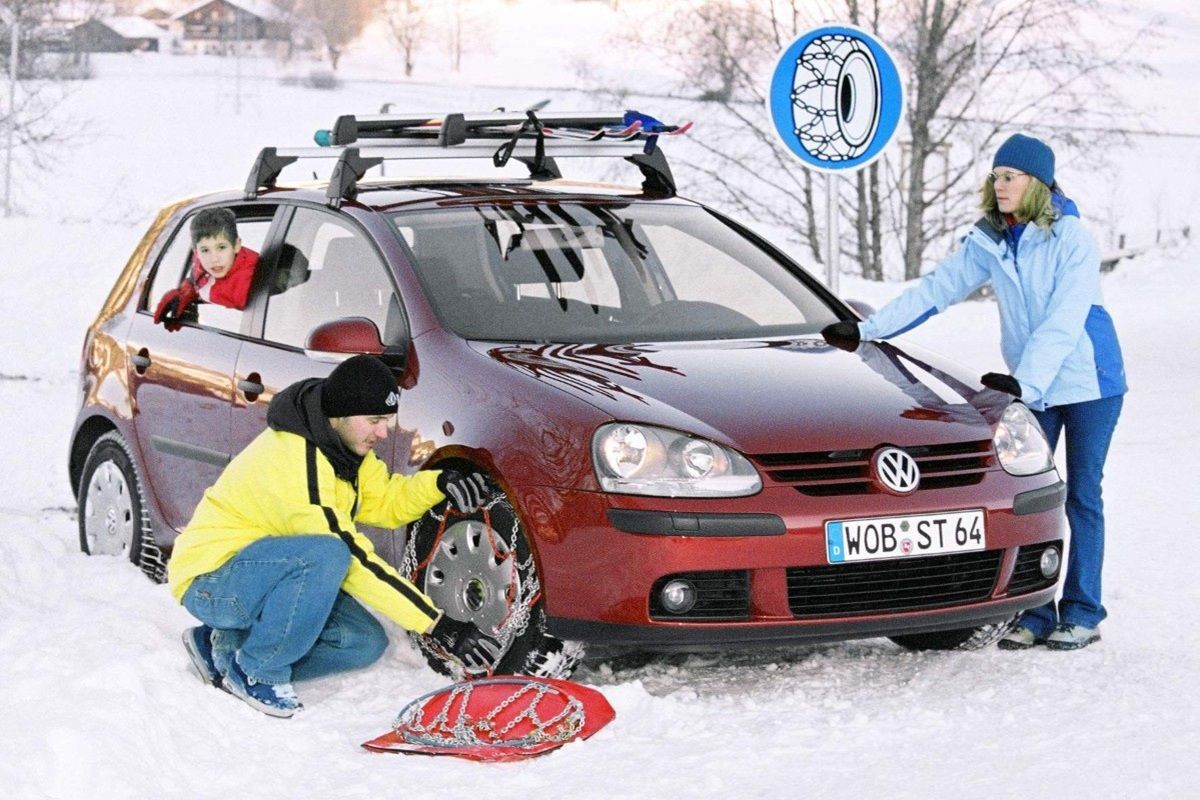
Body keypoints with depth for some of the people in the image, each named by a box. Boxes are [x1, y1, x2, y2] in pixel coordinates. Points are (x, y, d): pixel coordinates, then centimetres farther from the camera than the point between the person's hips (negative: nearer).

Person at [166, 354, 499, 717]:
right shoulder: (294, 460, -29)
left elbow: (383, 501, 9)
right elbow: (355, 560, -30)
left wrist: (439, 483, -13)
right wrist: (440, 625, -29)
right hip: (210, 581, -10)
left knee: (366, 643, -2)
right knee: (325, 555, -35)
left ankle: (227, 645, 6)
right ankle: (255, 671, -16)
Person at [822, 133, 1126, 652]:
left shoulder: (1071, 240, -16)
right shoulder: (989, 242, 1)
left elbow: (1062, 322, -23)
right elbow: (936, 290, 4)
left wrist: (1026, 380, -33)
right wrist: (866, 330, 0)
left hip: (1090, 381, -5)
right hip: (1033, 387, 5)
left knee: (1082, 497, 0)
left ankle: (1082, 614, 7)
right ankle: (1034, 615, 5)